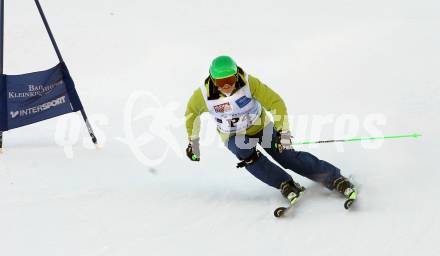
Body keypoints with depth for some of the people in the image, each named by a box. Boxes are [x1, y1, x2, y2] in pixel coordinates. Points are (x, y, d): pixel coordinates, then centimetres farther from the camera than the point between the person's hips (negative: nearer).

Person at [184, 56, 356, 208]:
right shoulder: (203, 95, -24)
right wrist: (193, 141, 6)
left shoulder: (248, 82, -29)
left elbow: (275, 102, -24)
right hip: (234, 136, 1)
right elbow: (191, 113, -2)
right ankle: (285, 185, -22)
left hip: (261, 127, -1)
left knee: (287, 155, -14)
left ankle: (335, 179, -11)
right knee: (247, 155, -30)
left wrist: (283, 131, -32)